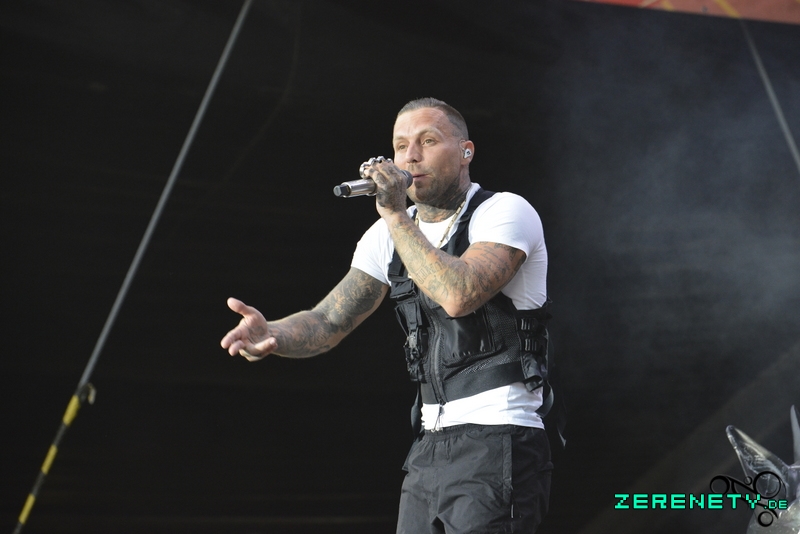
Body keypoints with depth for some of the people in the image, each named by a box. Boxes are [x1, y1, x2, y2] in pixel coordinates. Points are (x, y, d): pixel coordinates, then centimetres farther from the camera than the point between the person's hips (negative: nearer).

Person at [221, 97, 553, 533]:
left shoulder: (505, 212, -9)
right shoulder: (390, 235, 11)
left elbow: (458, 295, -26)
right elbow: (329, 321, 5)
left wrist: (395, 215, -19)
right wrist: (272, 335, -16)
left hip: (496, 446, -6)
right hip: (430, 446, 7)